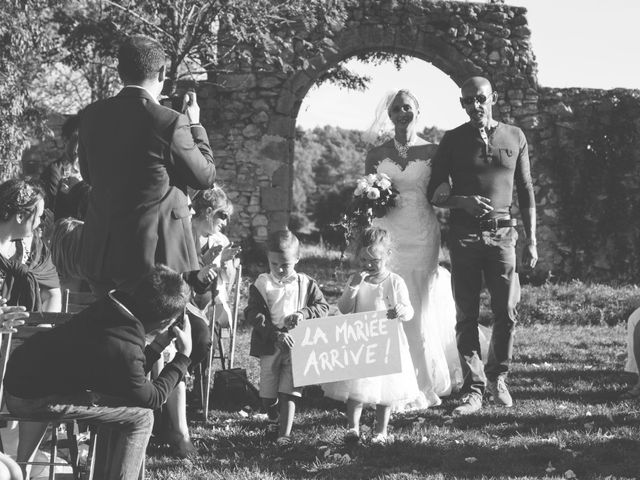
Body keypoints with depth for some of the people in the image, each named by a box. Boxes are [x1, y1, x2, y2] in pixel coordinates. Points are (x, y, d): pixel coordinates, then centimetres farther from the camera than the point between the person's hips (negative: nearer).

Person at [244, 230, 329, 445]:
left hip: (296, 345, -1)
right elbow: (253, 314, -10)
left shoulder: (306, 284, 3)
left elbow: (323, 307, 4)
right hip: (270, 346, 1)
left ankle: (285, 434, -5)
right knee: (267, 394, 8)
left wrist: (304, 313, -16)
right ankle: (274, 419, 39)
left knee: (288, 392, -6)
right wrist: (275, 334, -22)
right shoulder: (261, 285, -3)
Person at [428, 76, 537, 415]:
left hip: (501, 232, 1)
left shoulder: (515, 137, 9)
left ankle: (497, 377, 19)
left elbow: (526, 190, 12)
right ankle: (473, 389, 4)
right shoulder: (453, 140, 5)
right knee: (466, 315, -1)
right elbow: (434, 192, 5)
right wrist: (462, 202, -15)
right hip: (464, 233, -1)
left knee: (506, 312, -2)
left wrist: (531, 241, 7)